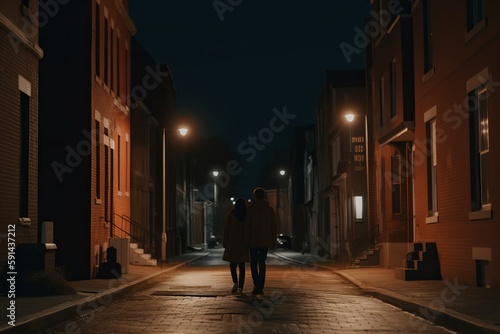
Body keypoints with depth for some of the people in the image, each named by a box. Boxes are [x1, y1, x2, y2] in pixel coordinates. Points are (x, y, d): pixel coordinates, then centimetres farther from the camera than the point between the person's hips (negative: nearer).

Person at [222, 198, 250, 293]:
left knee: (233, 264, 7)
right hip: (243, 243, 2)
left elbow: (226, 229, -3)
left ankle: (235, 282, -13)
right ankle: (241, 286, 4)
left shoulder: (231, 215, -3)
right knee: (242, 265, 6)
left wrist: (224, 243, 3)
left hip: (232, 242, -2)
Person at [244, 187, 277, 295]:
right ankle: (260, 287, 5)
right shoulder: (270, 209, 4)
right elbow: (273, 226, 5)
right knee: (262, 263, 8)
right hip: (265, 241, 2)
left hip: (253, 241, -2)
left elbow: (247, 225, -6)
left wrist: (246, 240, -1)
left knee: (253, 263, 6)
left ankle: (256, 284, -12)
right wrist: (273, 241, 10)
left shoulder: (251, 208, -5)